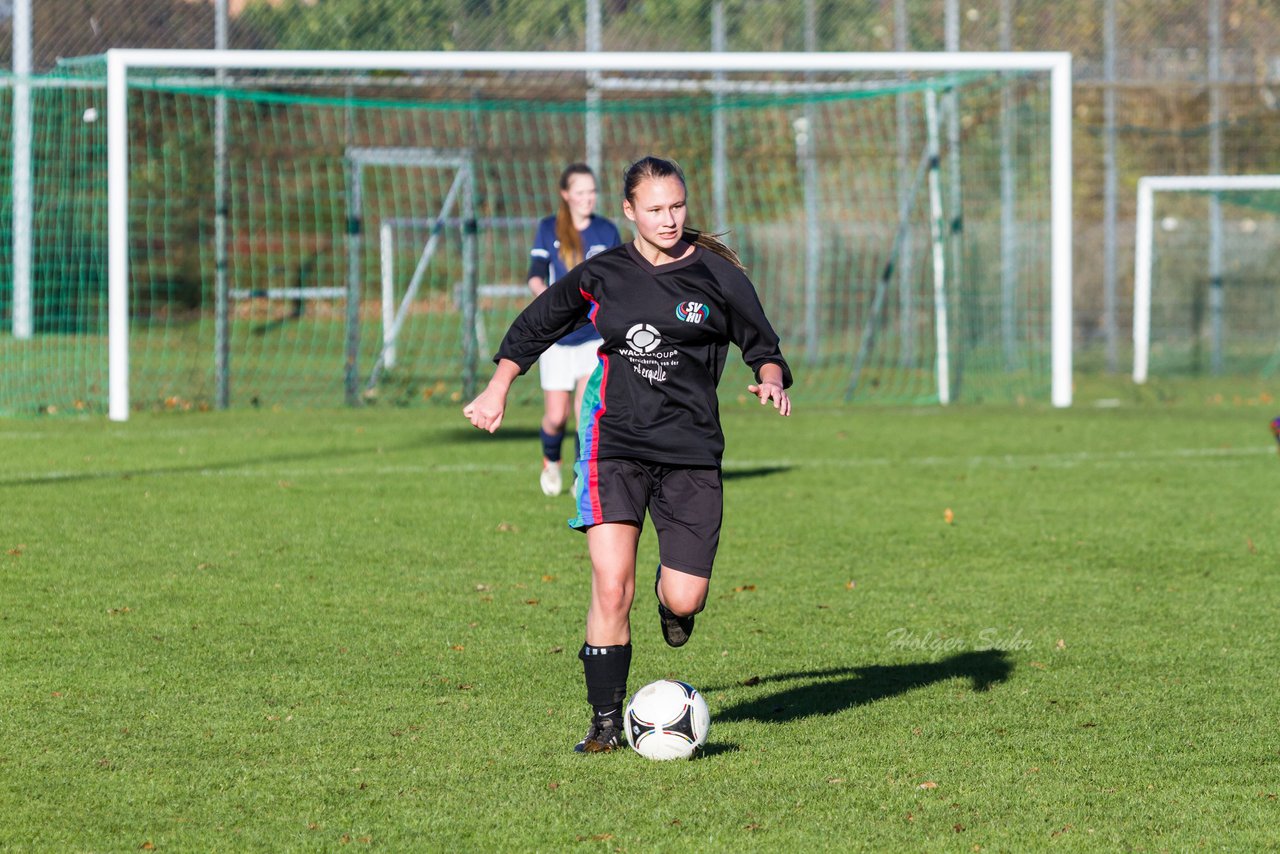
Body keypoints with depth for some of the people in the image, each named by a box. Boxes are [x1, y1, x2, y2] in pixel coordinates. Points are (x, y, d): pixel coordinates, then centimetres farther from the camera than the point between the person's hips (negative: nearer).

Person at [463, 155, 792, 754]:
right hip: (615, 442, 0)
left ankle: (672, 592, 32)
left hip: (691, 450, 0)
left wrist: (770, 380, -11)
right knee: (612, 588, -14)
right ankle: (606, 722, -2)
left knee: (685, 600, -7)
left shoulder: (717, 276, 3)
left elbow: (762, 345, 10)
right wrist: (497, 389, 14)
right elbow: (535, 326, 19)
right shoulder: (603, 276, 5)